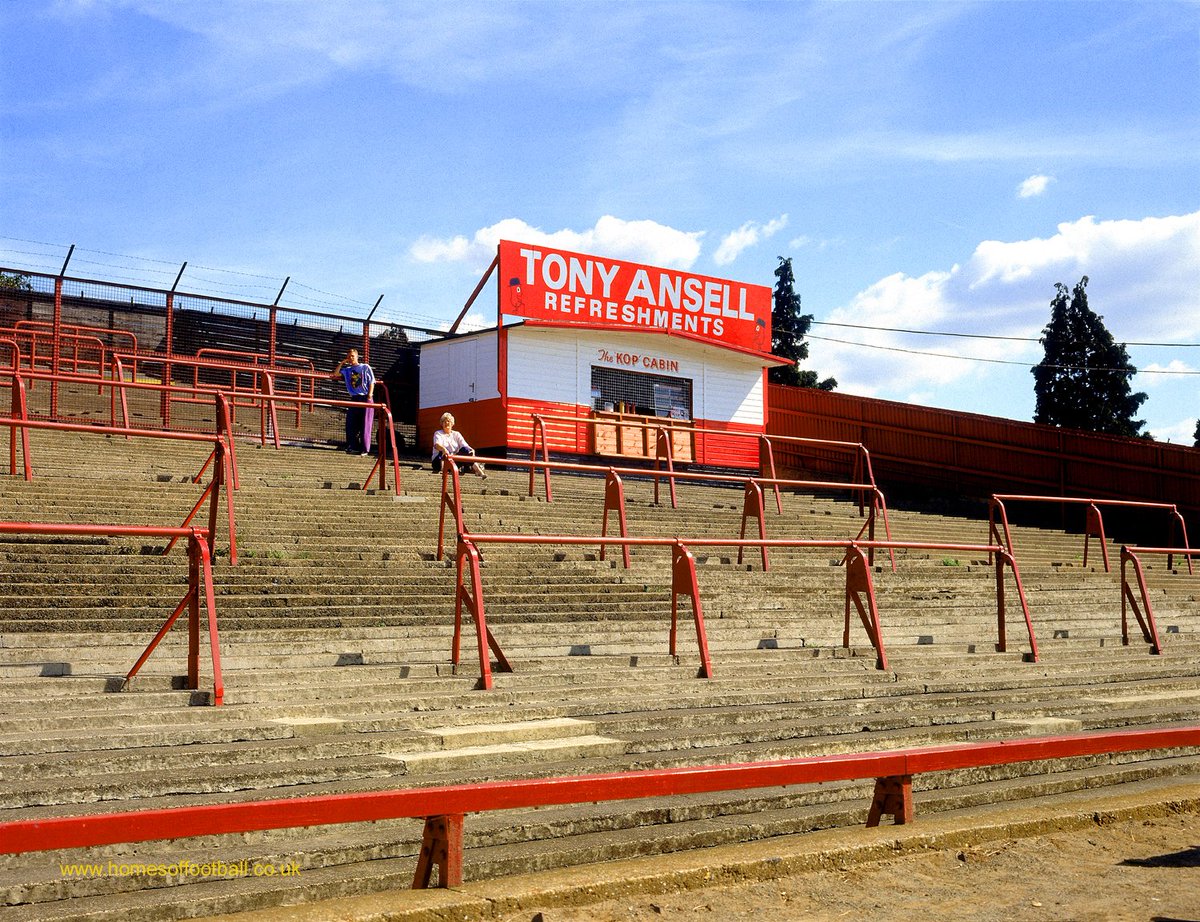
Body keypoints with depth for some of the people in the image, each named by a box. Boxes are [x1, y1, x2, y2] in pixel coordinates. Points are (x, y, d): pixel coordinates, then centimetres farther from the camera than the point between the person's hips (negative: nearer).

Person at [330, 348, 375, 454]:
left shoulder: (365, 367, 5)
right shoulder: (347, 370, 15)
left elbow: (372, 382, 2)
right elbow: (335, 374, 6)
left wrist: (370, 395, -10)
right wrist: (342, 363, 6)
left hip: (365, 398, -4)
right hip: (354, 398, 4)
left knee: (364, 425, -5)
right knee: (351, 424, -2)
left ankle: (364, 449, -3)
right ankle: (353, 447, 5)